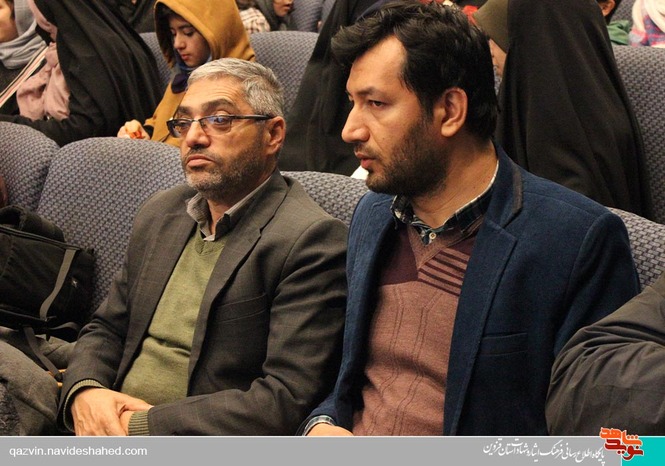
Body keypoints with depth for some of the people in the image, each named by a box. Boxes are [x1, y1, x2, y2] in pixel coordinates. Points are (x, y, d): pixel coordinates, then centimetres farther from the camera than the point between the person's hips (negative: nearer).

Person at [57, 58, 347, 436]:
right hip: (111, 431, 7)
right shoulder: (161, 213, 13)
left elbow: (289, 401, -19)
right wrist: (84, 392, -5)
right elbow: (106, 329, 18)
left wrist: (142, 426, -18)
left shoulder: (312, 241, -12)